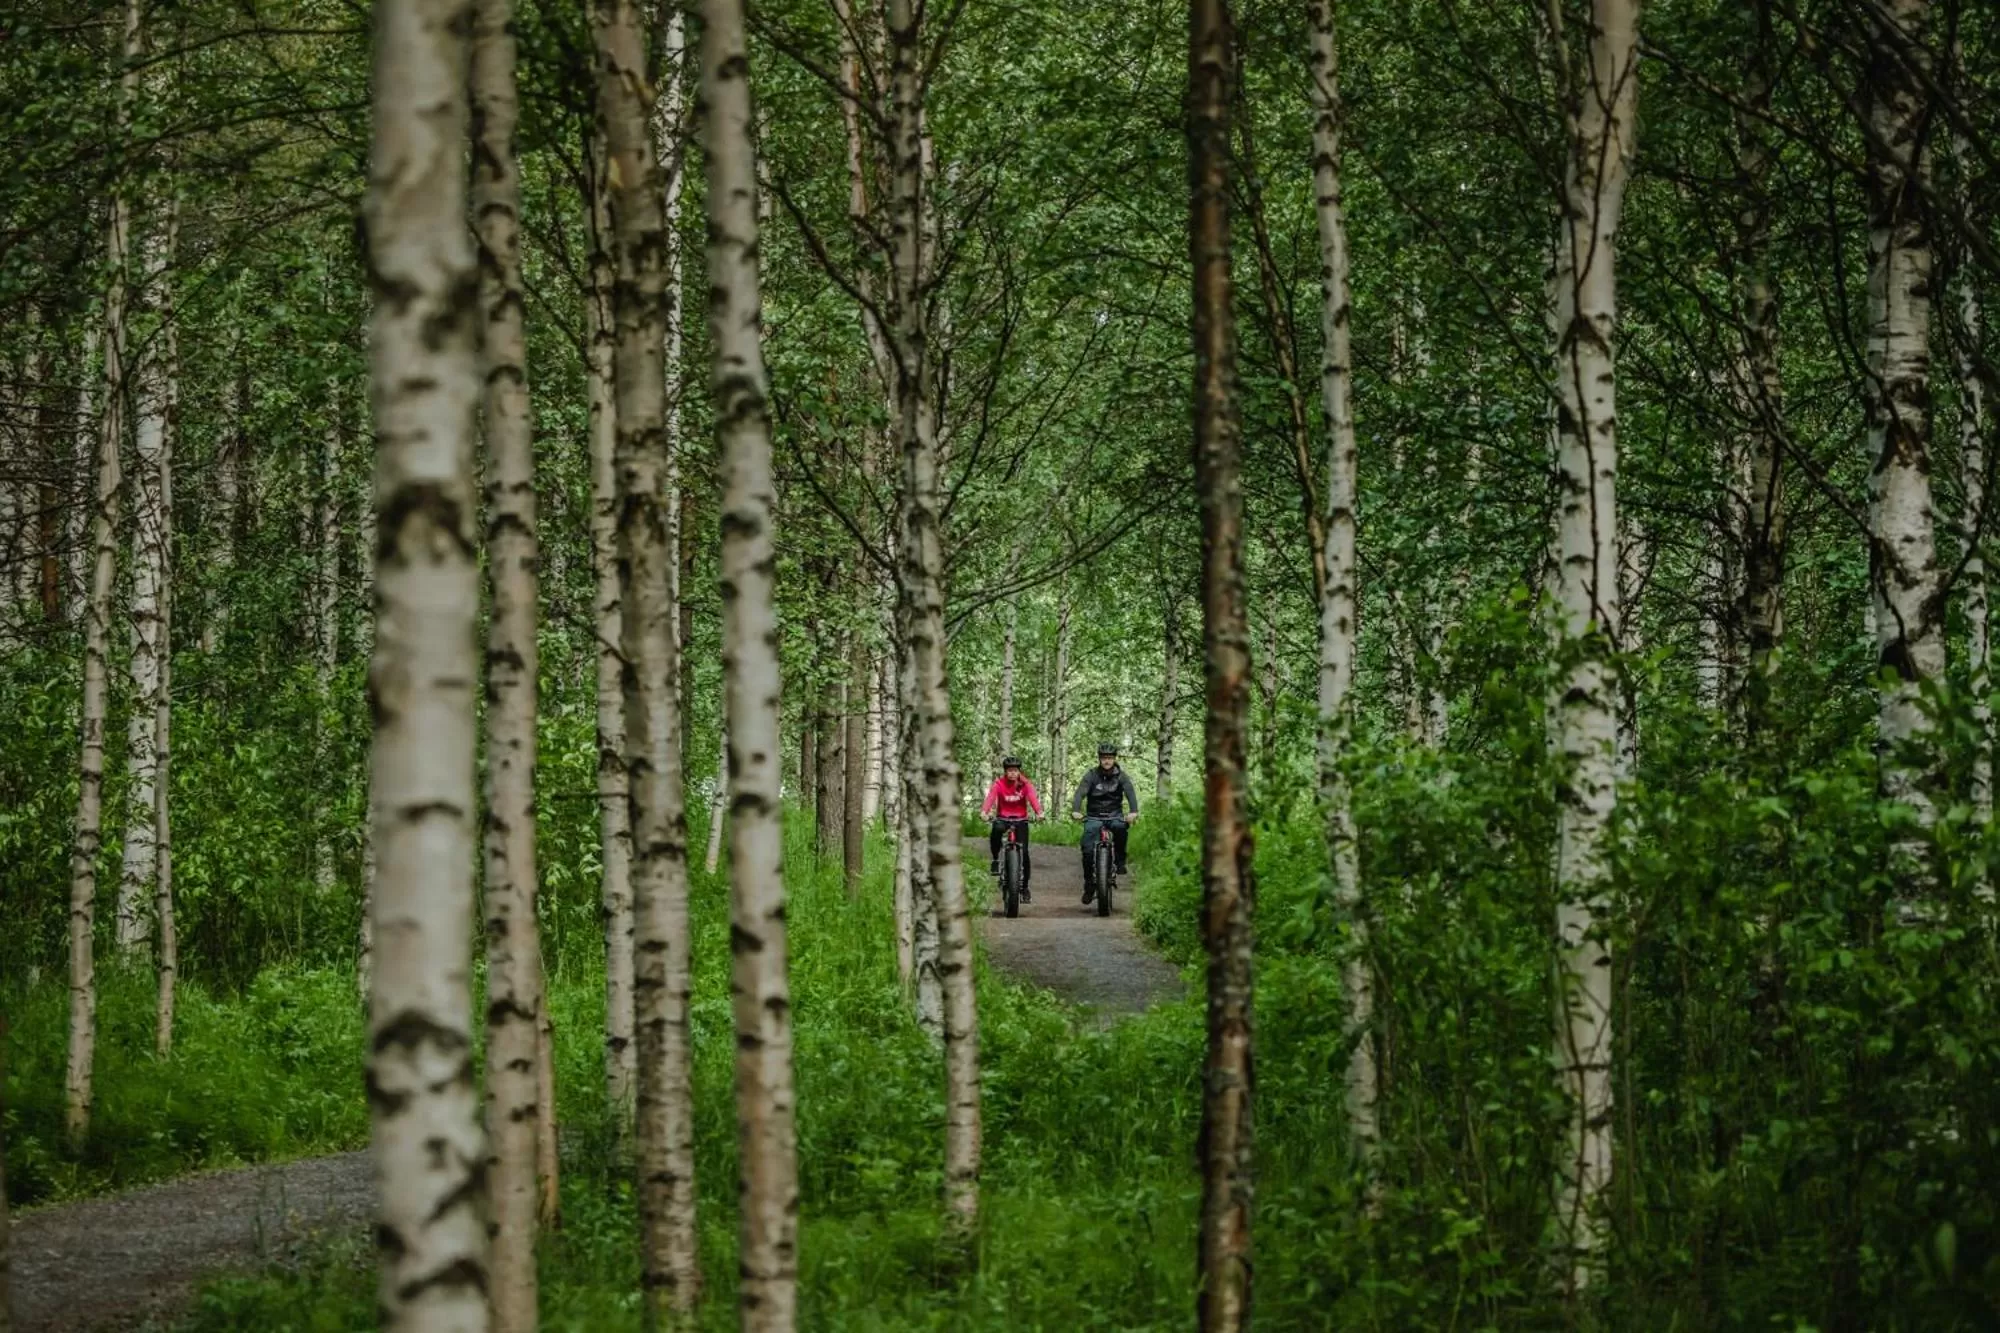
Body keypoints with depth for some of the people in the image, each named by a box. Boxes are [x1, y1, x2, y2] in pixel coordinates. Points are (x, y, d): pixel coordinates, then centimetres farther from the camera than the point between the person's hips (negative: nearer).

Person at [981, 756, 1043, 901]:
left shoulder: (1025, 784, -8)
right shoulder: (999, 784, -10)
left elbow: (1033, 798, -23)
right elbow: (991, 797, -25)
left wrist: (1039, 813, -43)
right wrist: (984, 812, -45)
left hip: (1020, 820, 1)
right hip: (1003, 818, -1)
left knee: (1024, 852, -8)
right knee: (996, 829, -37)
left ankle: (1024, 887, 5)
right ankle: (995, 859, -15)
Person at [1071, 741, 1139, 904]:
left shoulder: (1121, 776, -1)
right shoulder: (1092, 775, -4)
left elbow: (1130, 792, -16)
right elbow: (1080, 792, -17)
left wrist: (1133, 811, -36)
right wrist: (1075, 810, -37)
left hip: (1114, 814, -1)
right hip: (1094, 816, 1)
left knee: (1120, 826, -36)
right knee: (1087, 849, -16)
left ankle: (1120, 860, -18)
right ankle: (1089, 884, -2)